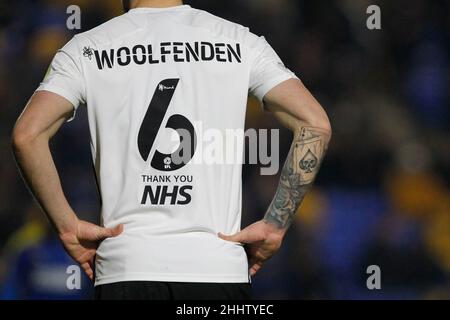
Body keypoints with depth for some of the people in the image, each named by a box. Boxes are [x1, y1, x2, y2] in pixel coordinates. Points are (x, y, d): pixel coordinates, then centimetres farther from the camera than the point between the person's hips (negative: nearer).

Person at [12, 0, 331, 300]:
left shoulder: (87, 49, 5)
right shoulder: (240, 41, 7)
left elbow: (27, 135, -8)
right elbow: (316, 125, -2)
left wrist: (68, 226, -1)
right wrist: (275, 226, 0)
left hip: (125, 270, -1)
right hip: (220, 268, 1)